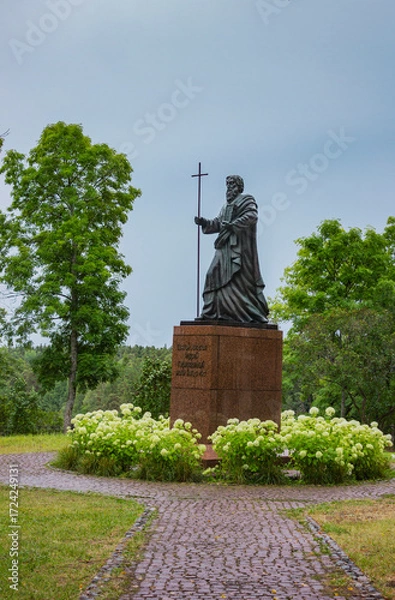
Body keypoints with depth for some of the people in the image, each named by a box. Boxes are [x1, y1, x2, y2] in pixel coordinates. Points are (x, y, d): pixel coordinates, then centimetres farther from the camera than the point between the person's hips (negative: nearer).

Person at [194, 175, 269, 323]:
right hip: (226, 246, 8)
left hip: (240, 245, -8)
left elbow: (252, 215, -14)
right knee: (216, 274, -1)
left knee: (240, 276, -13)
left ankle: (254, 313, -10)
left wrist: (233, 224, -20)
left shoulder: (246, 199, 3)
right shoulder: (226, 206, 26)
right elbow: (217, 224, 20)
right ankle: (214, 312, -2)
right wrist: (204, 222, 3)